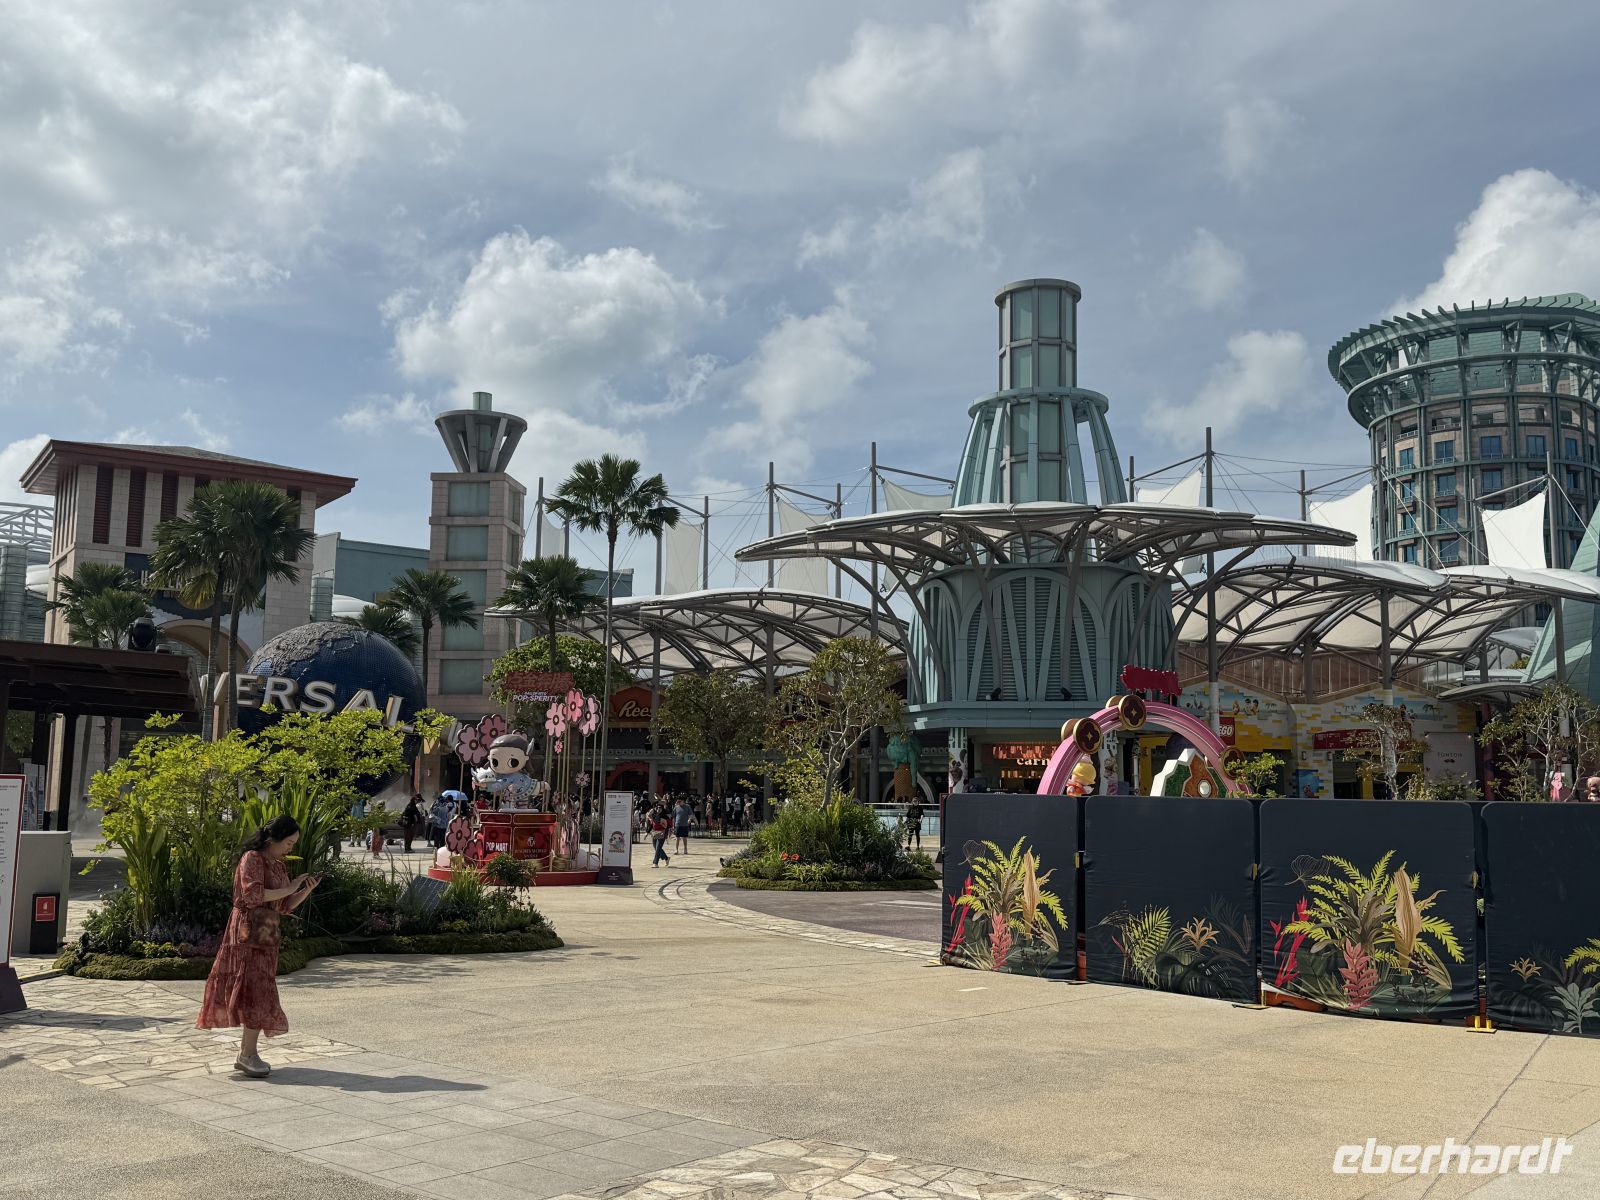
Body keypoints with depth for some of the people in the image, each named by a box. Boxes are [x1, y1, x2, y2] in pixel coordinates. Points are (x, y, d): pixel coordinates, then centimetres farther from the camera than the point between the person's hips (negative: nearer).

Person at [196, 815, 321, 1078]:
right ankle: (248, 1054, -6)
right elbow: (253, 895, -21)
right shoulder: (252, 859, -9)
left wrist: (306, 891, 1)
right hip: (249, 933, -8)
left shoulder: (278, 864, 16)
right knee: (256, 990, -10)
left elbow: (284, 907, 16)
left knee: (259, 992, 7)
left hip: (267, 935, 8)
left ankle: (246, 1054, 12)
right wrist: (289, 888, -16)